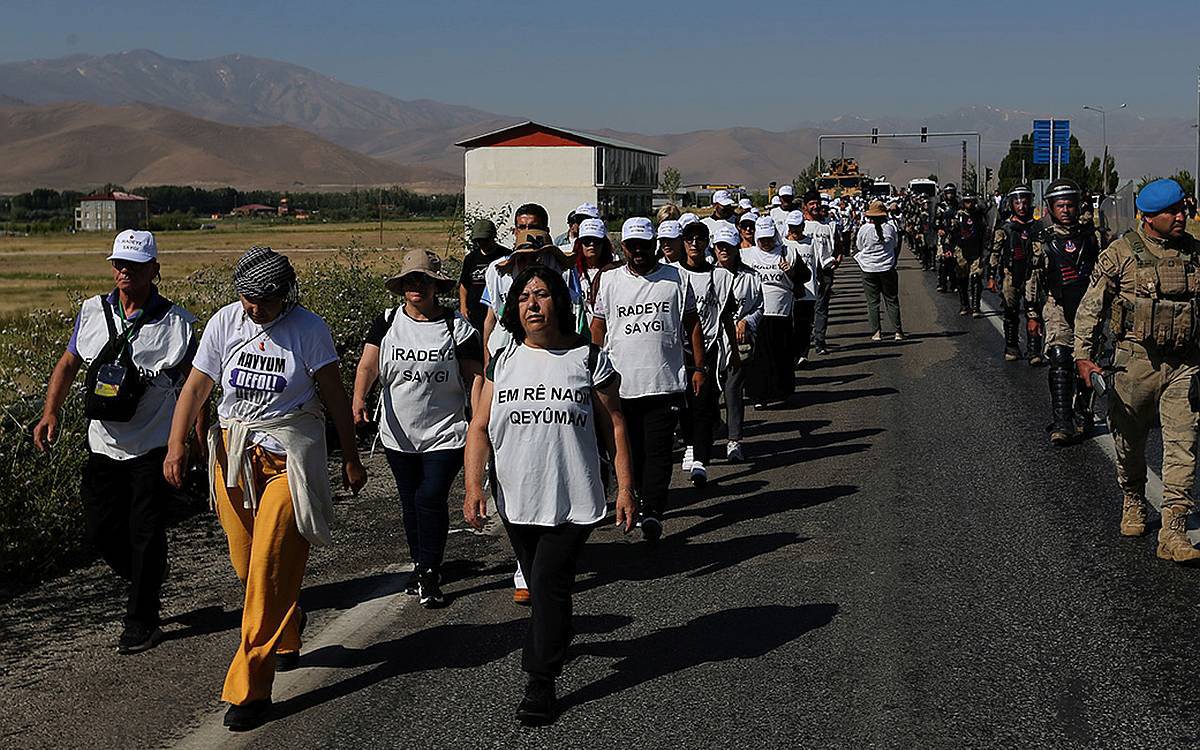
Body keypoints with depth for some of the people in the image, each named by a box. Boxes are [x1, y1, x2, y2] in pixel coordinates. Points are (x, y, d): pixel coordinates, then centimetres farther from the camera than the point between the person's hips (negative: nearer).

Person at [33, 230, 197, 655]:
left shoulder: (176, 322, -9)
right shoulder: (92, 312, 3)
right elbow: (69, 363, 13)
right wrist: (50, 411, 3)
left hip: (152, 448, -4)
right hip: (104, 445, 4)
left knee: (145, 534, 0)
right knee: (101, 529, 10)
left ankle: (141, 620, 15)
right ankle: (146, 582, 37)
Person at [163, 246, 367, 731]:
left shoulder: (308, 328, -6)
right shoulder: (223, 323, 1)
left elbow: (334, 395, 1)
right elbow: (196, 387, 4)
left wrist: (351, 458, 4)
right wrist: (176, 446, -6)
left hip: (290, 454, -4)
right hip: (234, 451, 4)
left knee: (271, 568, -10)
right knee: (247, 564, 11)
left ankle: (250, 688, -6)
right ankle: (286, 635, 42)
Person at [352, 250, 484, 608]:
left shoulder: (457, 326, -4)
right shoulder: (387, 322, 2)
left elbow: (475, 377, -2)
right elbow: (368, 364, -7)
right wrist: (359, 399, -26)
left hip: (445, 432, -3)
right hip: (399, 434, 3)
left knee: (432, 498, -11)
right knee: (410, 501, 14)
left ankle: (428, 574, 2)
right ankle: (421, 563, 32)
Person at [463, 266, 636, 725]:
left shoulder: (588, 358, -2)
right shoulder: (503, 363, 5)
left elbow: (613, 425, 1)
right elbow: (480, 427, 3)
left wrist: (625, 486, -3)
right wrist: (474, 485, -8)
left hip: (572, 501, -4)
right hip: (517, 501, 4)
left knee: (549, 584, -9)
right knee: (540, 584, 17)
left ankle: (540, 683, 0)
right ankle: (557, 641, 43)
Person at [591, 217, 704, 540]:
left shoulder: (675, 278, 5)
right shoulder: (609, 281, 7)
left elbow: (692, 324, 10)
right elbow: (598, 326, 12)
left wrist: (699, 367, 6)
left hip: (666, 381, -2)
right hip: (622, 383, 2)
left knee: (658, 450, -8)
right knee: (632, 449, 9)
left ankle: (652, 511, -9)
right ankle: (650, 498, 28)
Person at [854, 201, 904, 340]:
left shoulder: (864, 229, -10)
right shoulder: (890, 227, -7)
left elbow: (859, 247, 4)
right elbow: (895, 247, 7)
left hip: (869, 270, -1)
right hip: (887, 268, 1)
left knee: (872, 302, 6)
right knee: (892, 301, 9)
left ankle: (877, 332, 4)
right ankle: (898, 332, 8)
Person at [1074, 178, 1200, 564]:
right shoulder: (1121, 253, -5)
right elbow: (1091, 307, -2)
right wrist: (1083, 355, -9)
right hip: (1136, 360, -2)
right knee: (1129, 440, 11)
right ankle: (1133, 503, 37)